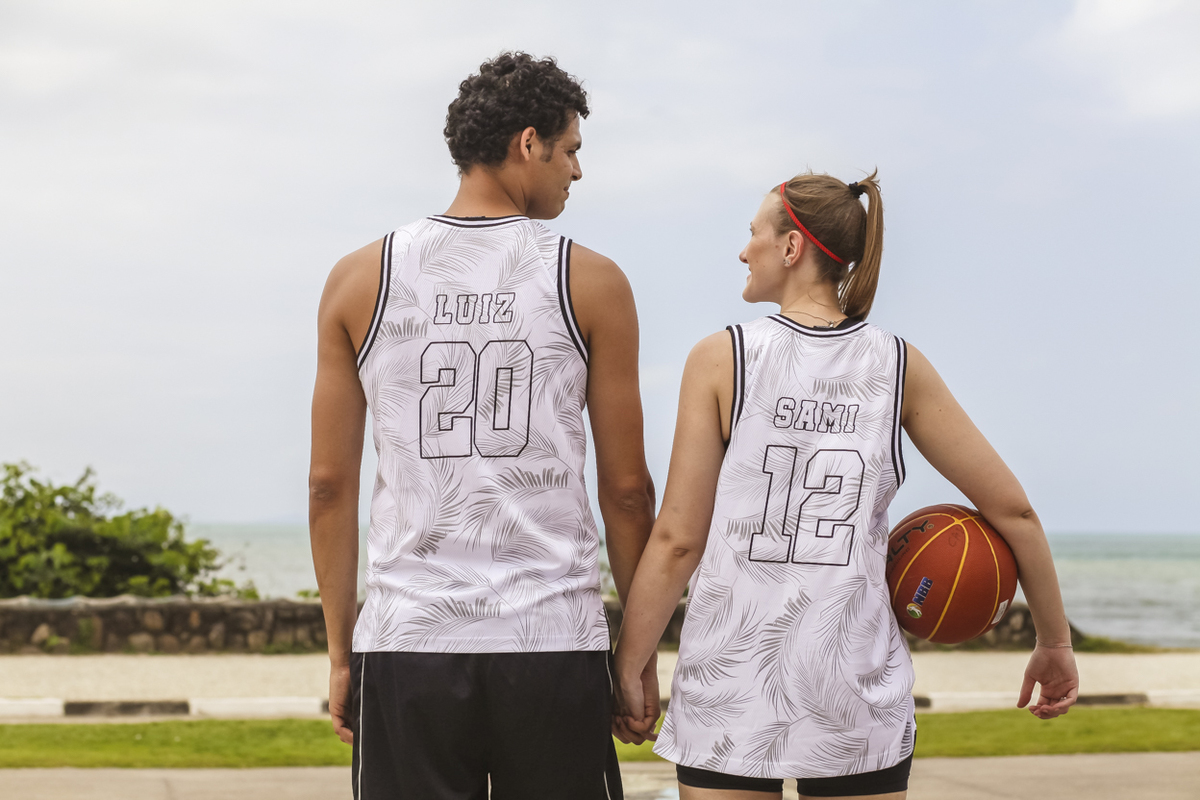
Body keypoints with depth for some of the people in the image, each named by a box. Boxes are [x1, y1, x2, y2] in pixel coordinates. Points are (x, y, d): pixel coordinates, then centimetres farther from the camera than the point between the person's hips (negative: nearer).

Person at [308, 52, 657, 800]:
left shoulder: (360, 280, 5)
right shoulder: (592, 282, 0)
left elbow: (330, 485, 4)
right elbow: (626, 486, 1)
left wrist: (341, 652, 11)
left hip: (407, 644, 2)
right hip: (554, 642, -1)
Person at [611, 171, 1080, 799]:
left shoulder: (721, 359, -4)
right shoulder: (900, 368, 3)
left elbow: (677, 541, -6)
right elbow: (1013, 510, 4)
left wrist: (626, 673, 3)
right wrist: (1055, 642, 16)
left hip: (731, 687, -2)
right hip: (859, 689, 2)